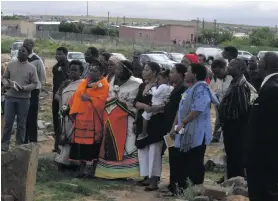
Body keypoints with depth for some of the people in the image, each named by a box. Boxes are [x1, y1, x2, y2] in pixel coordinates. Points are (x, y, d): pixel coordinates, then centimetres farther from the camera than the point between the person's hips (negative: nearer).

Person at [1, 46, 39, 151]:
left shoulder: (31, 68, 1)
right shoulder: (11, 64, 7)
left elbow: (35, 83, -2)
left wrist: (23, 88, -16)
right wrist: (7, 84, -10)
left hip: (24, 98, -1)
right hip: (10, 97, 1)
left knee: (21, 123, 6)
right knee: (8, 121, 1)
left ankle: (19, 145, 15)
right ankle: (5, 143, 9)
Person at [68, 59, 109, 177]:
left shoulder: (103, 85, -4)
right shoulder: (83, 83, 16)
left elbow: (100, 101, -15)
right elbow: (75, 97, 14)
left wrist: (89, 99, -20)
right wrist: (73, 112, 4)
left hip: (94, 120, -6)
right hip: (80, 118, 6)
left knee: (93, 144, -3)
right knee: (81, 143, 8)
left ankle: (94, 170, 8)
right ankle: (82, 168, 17)